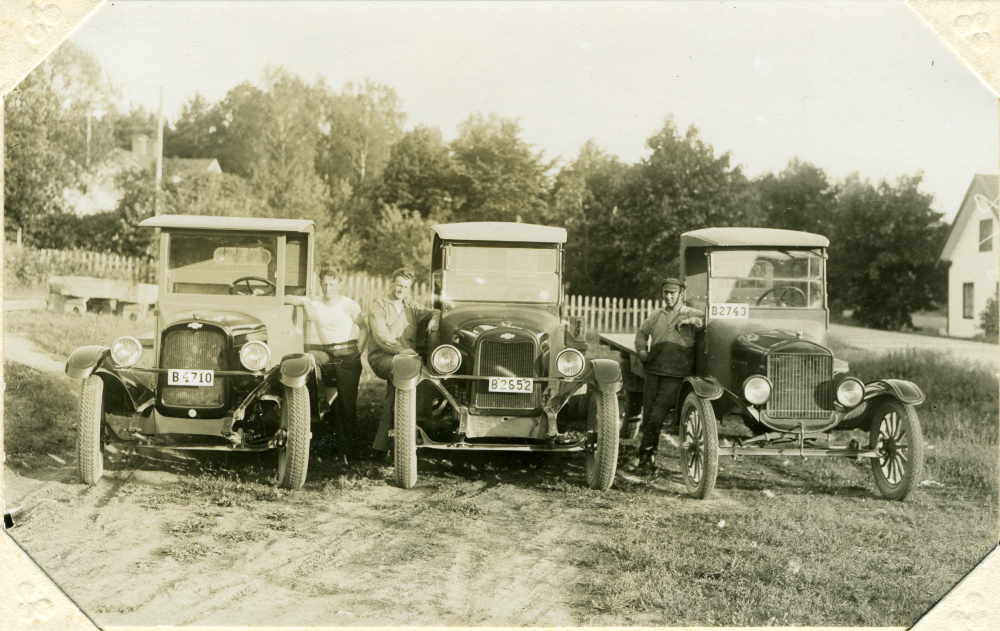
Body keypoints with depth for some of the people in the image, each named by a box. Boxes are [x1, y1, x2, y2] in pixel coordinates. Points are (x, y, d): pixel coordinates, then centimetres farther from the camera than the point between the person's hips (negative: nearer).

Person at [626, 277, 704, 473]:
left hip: (675, 374, -5)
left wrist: (691, 320, -15)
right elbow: (642, 332, 34)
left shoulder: (692, 315, 8)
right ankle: (650, 459, 13)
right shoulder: (657, 316, 22)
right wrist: (642, 350, 16)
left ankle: (643, 455, -1)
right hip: (653, 371, 5)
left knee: (656, 417, -12)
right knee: (648, 416, 3)